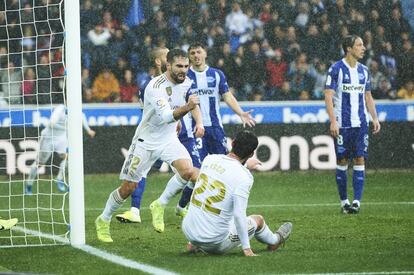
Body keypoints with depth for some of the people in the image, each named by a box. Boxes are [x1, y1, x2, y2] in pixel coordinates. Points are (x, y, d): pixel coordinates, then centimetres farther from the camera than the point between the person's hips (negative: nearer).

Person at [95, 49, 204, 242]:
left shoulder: (186, 82, -4)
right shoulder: (155, 87, -27)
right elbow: (166, 116, -40)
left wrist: (199, 122, 15)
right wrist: (186, 107, -54)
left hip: (169, 139, 5)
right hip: (146, 141, -5)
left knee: (188, 170, -24)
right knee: (128, 187, 1)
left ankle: (159, 206, -3)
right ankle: (103, 220, 24)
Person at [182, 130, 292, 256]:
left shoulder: (209, 159, -1)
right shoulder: (244, 176, -18)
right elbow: (239, 215, -22)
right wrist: (246, 248, -16)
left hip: (188, 232, 5)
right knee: (258, 219, 22)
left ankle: (195, 245, 37)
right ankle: (274, 240, 51)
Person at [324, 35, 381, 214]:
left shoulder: (363, 71, 11)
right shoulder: (336, 69, -6)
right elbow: (328, 96, -9)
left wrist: (375, 118, 10)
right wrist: (333, 121, -16)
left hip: (361, 123, 4)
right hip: (342, 124, -4)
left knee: (360, 160, -3)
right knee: (342, 162, 2)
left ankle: (356, 201, -5)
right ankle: (344, 201, 11)